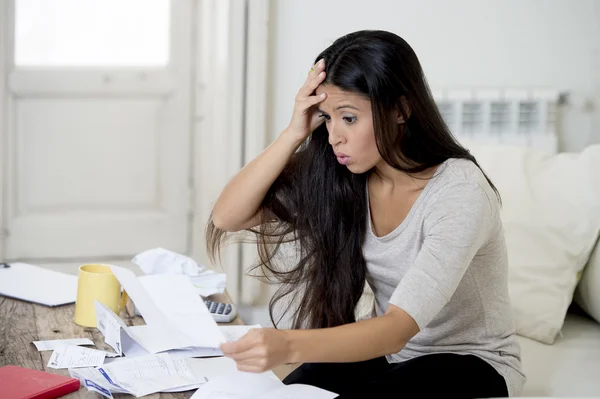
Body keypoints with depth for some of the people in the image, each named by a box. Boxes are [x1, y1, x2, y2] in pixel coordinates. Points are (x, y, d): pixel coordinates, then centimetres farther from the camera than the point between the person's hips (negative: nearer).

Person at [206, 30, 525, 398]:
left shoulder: (460, 192, -27)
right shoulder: (335, 176, -10)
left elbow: (398, 327, -36)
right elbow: (227, 217, -12)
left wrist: (289, 346, -52)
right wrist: (295, 133, -23)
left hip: (472, 363, -4)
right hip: (387, 351, 4)